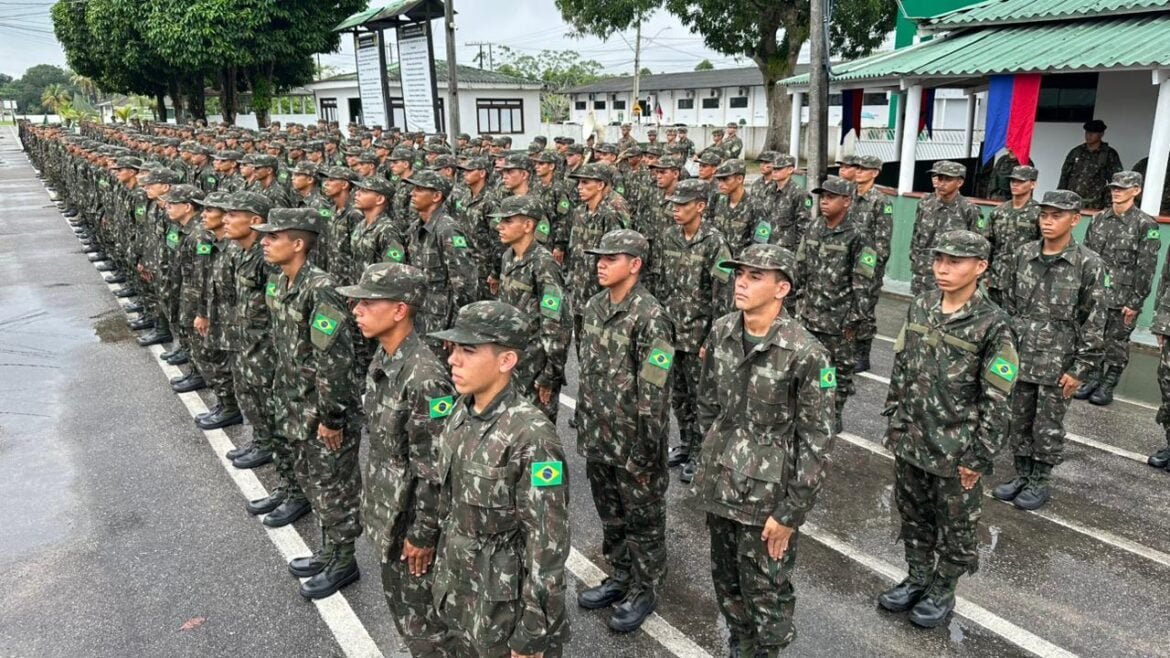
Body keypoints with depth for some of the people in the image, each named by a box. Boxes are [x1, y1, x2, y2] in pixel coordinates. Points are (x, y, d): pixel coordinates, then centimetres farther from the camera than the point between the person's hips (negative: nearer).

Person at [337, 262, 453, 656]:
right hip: (386, 513, 9)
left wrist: (423, 534, -18)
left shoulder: (424, 377, -29)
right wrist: (373, 502, 18)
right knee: (399, 603, 25)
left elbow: (436, 469, -25)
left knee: (422, 617, 10)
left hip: (411, 518, -9)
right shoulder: (382, 358, 0)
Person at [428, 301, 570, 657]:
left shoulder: (530, 436, -27)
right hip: (460, 587, 7)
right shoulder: (462, 411, -4)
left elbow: (548, 541, -23)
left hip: (507, 599, -7)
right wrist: (444, 569, 15)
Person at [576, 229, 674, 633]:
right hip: (597, 437, 8)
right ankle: (619, 577, 40)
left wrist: (647, 447, -18)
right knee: (610, 514, 21)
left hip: (632, 442, -7)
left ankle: (644, 591, 28)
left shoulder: (650, 317, -20)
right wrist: (583, 422, 15)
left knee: (642, 519, 11)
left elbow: (654, 391, -20)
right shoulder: (594, 306, 4)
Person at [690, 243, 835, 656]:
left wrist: (791, 513, -14)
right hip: (719, 485, 6)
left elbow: (817, 440, -16)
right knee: (726, 581, 21)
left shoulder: (806, 354, -20)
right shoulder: (720, 332, -3)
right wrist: (710, 460, 14)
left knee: (765, 591, 10)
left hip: (768, 494, -5)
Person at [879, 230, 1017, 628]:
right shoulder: (919, 307, 0)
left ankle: (942, 591, 34)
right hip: (910, 441, 5)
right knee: (913, 515, 20)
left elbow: (997, 401, -13)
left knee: (955, 525, 14)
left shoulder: (992, 325, -16)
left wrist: (979, 457, -13)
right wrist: (894, 423, 9)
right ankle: (917, 579, 40)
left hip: (956, 451, -5)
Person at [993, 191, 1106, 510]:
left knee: (1048, 427, 8)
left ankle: (1039, 482, 23)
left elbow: (1094, 322, -8)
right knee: (1019, 421, 13)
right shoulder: (1022, 255, 1)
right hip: (1019, 356, 4)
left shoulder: (1088, 264, -9)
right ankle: (1021, 475, 29)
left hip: (1058, 362, -3)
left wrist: (1080, 368, -10)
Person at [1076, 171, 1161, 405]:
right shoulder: (1099, 218, 7)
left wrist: (1135, 302, -12)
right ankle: (1092, 379, 25)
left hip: (1123, 298, -4)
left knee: (1116, 344, 6)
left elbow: (1146, 268, -9)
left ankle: (1108, 386, 18)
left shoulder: (1146, 225, -7)